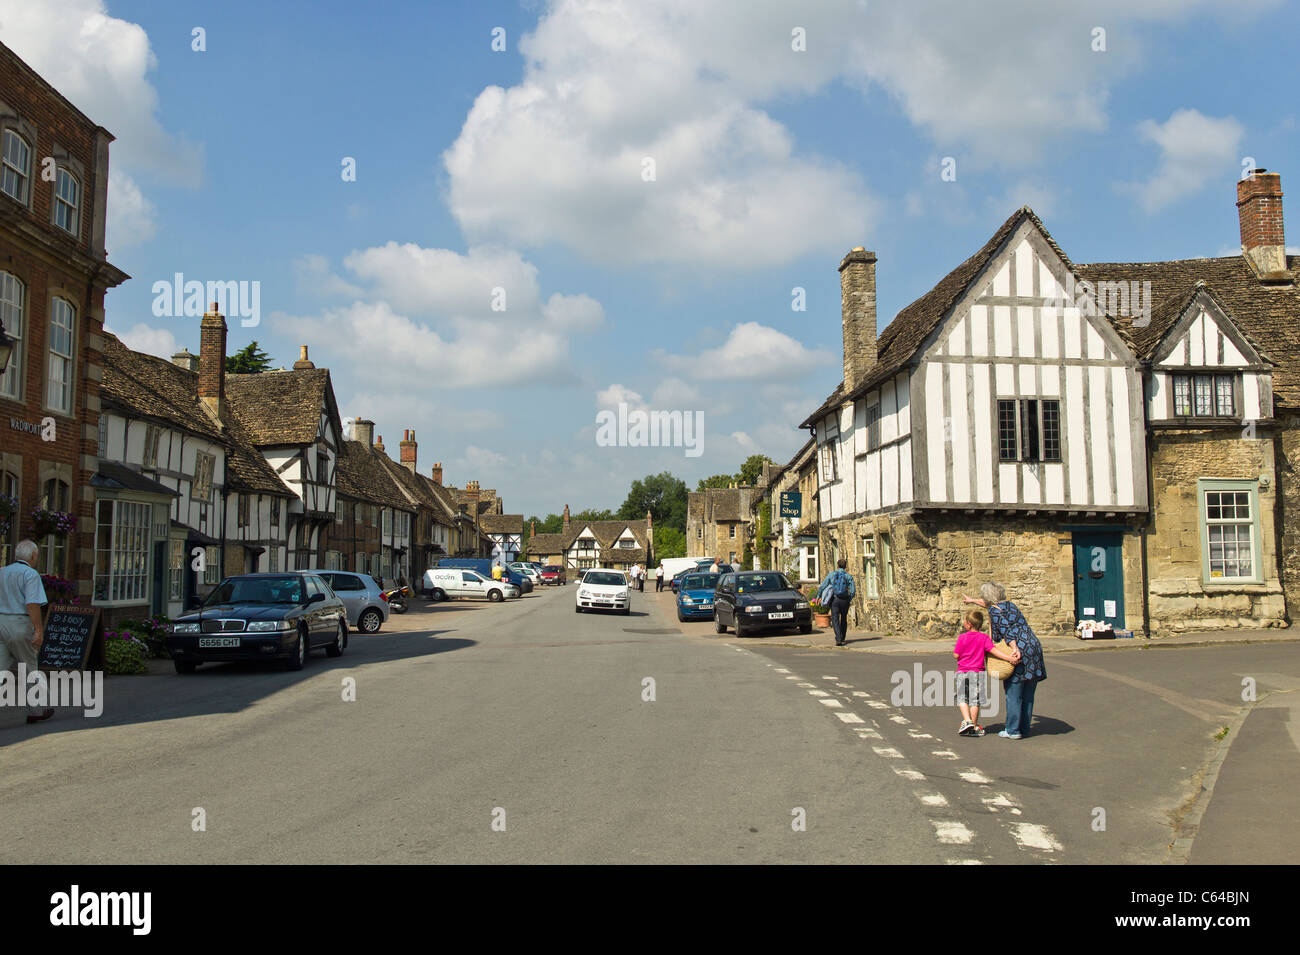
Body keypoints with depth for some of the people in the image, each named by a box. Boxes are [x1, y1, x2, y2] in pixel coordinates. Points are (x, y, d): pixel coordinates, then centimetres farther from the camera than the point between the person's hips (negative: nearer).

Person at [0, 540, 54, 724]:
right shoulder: (30, 574, -9)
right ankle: (35, 711, 21)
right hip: (20, 625, -6)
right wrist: (39, 631, -18)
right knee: (29, 669, 9)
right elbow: (32, 604, -19)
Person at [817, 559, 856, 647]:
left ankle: (838, 639, -21)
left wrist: (818, 596, 14)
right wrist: (850, 598, 13)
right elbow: (853, 590, -4)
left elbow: (823, 585, 1)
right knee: (844, 619, 20)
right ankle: (842, 639, 30)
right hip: (845, 600, 2)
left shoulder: (832, 574, 2)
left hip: (834, 599, -2)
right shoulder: (848, 576, 1)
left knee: (835, 619, -4)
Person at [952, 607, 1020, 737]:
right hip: (978, 672, 1)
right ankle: (974, 727, 13)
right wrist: (1009, 657, -16)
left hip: (963, 672, -1)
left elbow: (956, 655, -6)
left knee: (962, 698, 9)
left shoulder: (962, 637, -8)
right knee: (974, 700, 9)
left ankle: (967, 721, -10)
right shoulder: (984, 637, -4)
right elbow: (993, 650, -14)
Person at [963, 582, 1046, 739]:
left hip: (1020, 651, -8)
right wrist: (972, 600, 57)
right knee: (1028, 694, 11)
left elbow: (1007, 631, -16)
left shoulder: (994, 611, -3)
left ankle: (1013, 730, 2)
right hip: (1035, 648, 8)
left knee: (1014, 693, -1)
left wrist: (1015, 649, -25)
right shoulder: (1009, 605, 22)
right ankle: (1024, 728, 17)